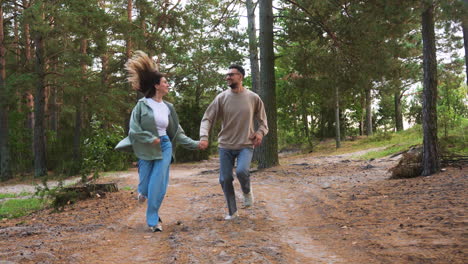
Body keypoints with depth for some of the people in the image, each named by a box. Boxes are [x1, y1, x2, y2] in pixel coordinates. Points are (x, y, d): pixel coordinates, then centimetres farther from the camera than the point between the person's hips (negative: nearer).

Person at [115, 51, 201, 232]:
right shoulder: (142, 104, -5)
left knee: (158, 187, -4)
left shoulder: (168, 107, 8)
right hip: (146, 150, -3)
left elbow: (177, 132, 11)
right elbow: (134, 128, -10)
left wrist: (194, 144, 6)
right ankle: (143, 191, 45)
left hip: (164, 148, 3)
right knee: (146, 186, 5)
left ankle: (153, 220, 13)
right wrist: (150, 139, -19)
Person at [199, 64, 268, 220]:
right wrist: (204, 137, -23)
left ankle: (247, 191, 9)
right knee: (225, 180, 3)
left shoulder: (253, 98, -2)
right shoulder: (221, 98, -4)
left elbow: (262, 120, 9)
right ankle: (232, 212, 23)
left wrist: (260, 132, -12)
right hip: (225, 145, 2)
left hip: (246, 145, -2)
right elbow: (207, 118, -6)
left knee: (241, 171, -26)